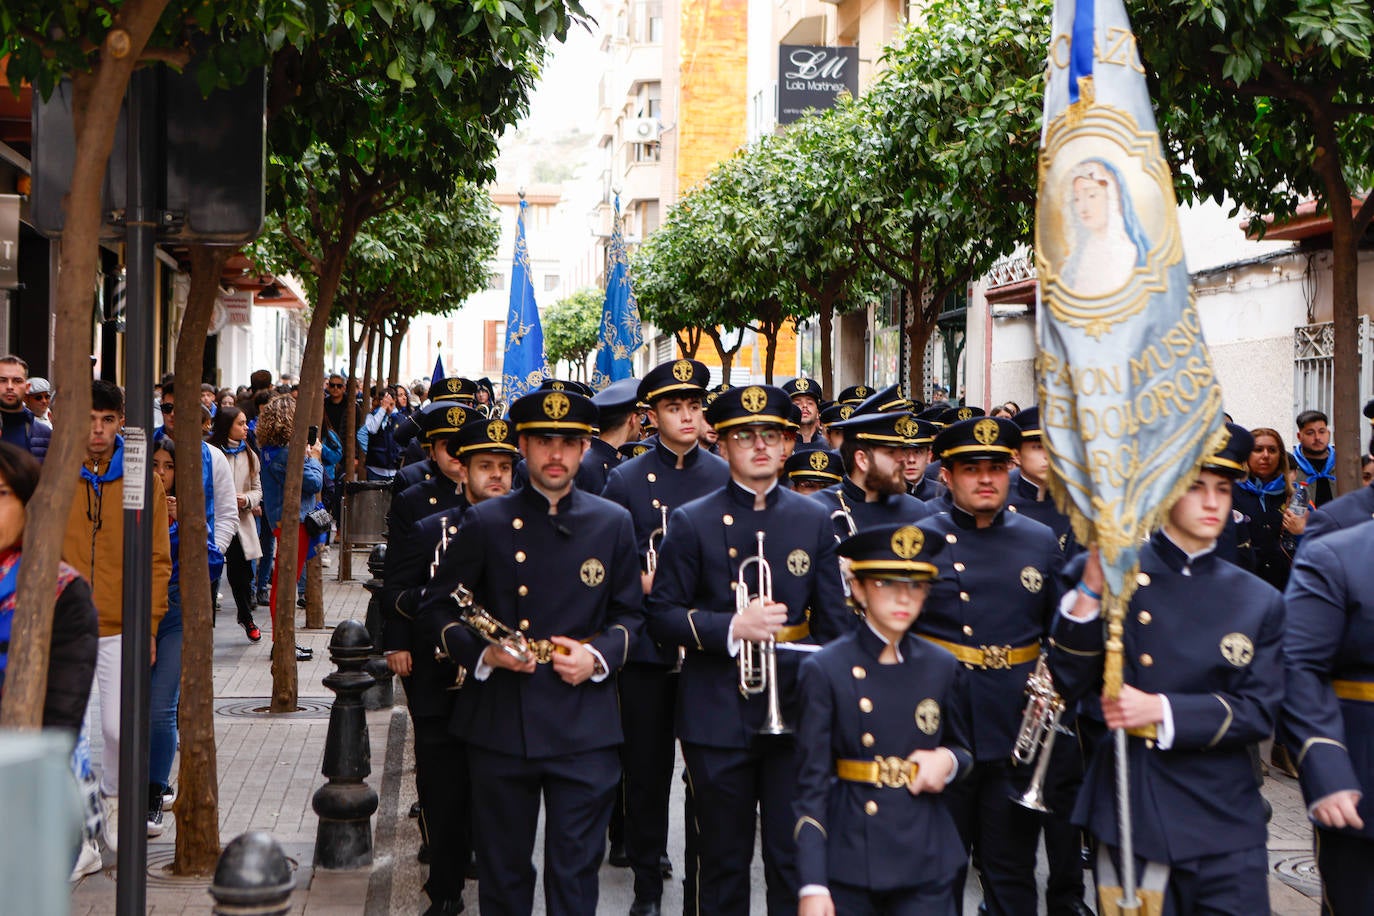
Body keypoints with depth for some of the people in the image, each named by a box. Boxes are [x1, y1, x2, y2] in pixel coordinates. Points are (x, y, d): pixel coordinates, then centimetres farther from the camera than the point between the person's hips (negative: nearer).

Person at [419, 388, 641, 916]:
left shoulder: (613, 524, 5)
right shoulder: (485, 522, 2)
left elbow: (631, 614, 12)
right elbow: (437, 610, 5)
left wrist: (598, 656, -8)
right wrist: (482, 652, -13)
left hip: (584, 728, 0)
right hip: (499, 727, 0)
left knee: (576, 871, 4)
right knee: (502, 870, 10)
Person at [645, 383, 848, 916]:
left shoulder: (815, 521, 7)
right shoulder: (691, 523, 0)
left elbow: (836, 621, 9)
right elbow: (661, 616, -3)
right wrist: (731, 628, -18)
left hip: (796, 712, 1)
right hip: (718, 717, -1)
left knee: (795, 861, 5)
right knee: (723, 862, 10)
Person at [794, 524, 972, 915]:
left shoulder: (943, 668, 5)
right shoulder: (825, 670, -5)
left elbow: (965, 751, 19)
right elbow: (812, 783, -6)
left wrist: (948, 761, -6)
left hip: (927, 865, 2)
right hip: (848, 864, -2)